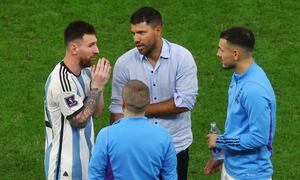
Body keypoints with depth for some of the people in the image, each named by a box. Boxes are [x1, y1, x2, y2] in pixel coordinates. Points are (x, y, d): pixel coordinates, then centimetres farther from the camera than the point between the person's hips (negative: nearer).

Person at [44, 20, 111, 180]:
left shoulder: (86, 72, 3)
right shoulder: (61, 80, -23)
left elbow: (96, 112, 8)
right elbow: (79, 119, -18)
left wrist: (100, 83, -6)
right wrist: (97, 86, -15)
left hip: (84, 154, 8)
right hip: (65, 161, -8)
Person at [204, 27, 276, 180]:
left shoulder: (255, 90, -27)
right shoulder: (238, 77, 3)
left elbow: (258, 138, -26)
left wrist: (220, 141, -15)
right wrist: (222, 155, 15)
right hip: (230, 167, 9)